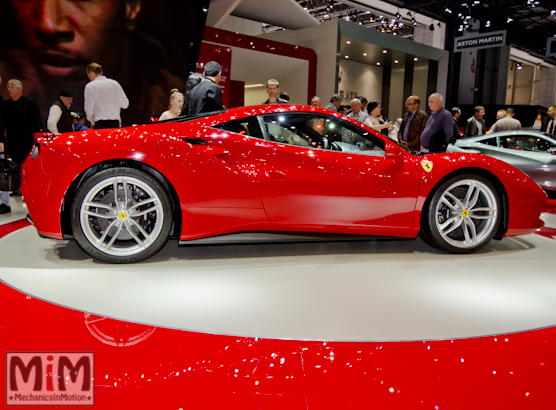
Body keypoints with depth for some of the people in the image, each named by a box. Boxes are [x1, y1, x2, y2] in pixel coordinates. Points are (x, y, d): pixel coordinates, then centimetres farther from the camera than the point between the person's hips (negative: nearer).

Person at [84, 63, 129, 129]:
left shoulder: (90, 86, -1)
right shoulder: (115, 83, 11)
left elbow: (89, 109, -3)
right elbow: (125, 104, 12)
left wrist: (92, 123, 12)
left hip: (100, 124, -4)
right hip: (116, 124, 4)